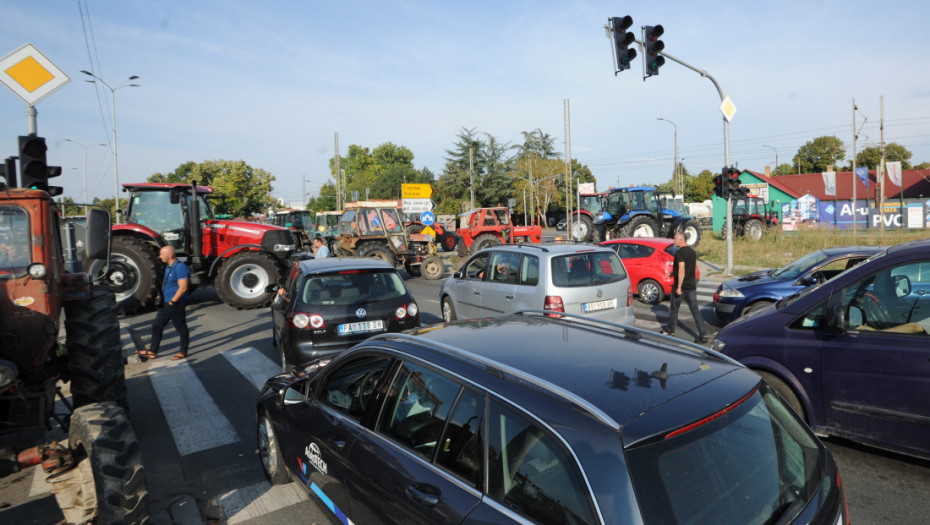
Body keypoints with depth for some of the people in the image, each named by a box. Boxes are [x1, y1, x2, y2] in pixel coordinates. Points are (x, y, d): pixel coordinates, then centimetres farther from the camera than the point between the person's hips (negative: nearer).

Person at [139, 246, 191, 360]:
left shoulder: (180, 267, -19)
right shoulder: (168, 266, 13)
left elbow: (183, 288, -24)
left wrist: (173, 301, -19)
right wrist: (166, 302, 18)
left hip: (176, 304, -10)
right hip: (166, 303, 10)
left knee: (181, 327, 3)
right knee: (157, 325, 12)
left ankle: (183, 351, 16)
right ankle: (152, 352, 20)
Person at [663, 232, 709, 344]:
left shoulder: (680, 253, -15)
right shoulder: (692, 251, 10)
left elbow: (682, 270, -23)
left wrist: (679, 287, -22)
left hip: (681, 286, -7)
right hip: (692, 286, 7)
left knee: (673, 309, 11)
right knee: (695, 310, 4)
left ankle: (670, 331, 24)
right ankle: (703, 335, -2)